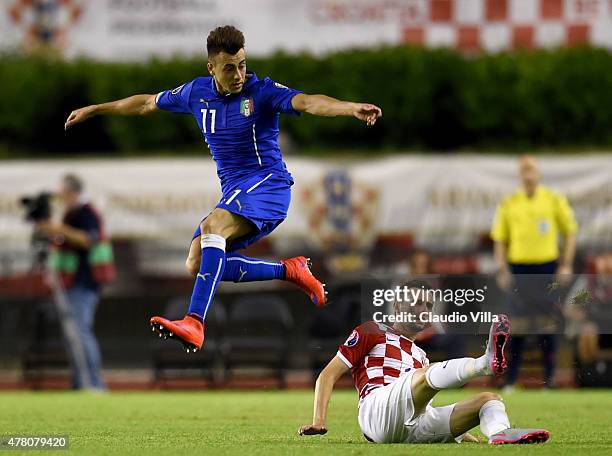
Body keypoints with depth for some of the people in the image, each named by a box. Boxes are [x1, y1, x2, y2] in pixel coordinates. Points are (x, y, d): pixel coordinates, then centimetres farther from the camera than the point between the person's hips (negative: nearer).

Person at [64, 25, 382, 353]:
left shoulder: (261, 91, -10)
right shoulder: (197, 92, 7)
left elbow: (307, 102, -28)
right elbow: (147, 103, 23)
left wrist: (351, 108, -46)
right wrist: (93, 110, 31)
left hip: (268, 182, -8)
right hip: (234, 192, 8)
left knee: (212, 226, -32)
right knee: (196, 264, -5)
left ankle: (194, 324, -42)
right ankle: (289, 270, 3)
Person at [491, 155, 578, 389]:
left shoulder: (554, 200, 4)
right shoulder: (508, 204, 6)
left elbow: (570, 232, 8)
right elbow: (500, 239, 9)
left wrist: (566, 265, 0)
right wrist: (502, 270, 0)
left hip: (547, 265, 0)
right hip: (519, 266, 0)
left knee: (547, 322, 0)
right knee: (519, 323, -2)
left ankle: (549, 376, 7)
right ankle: (511, 379, 2)